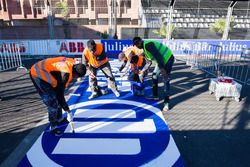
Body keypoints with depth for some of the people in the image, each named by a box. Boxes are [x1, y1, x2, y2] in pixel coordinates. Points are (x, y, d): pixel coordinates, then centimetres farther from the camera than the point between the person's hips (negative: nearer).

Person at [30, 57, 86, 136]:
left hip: (42, 71, 9)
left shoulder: (71, 63, -6)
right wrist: (68, 111, -11)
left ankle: (59, 118, 34)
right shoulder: (65, 74, -29)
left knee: (56, 96, 16)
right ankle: (53, 127, 8)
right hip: (38, 75, -9)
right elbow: (60, 94, -21)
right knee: (53, 102, -8)